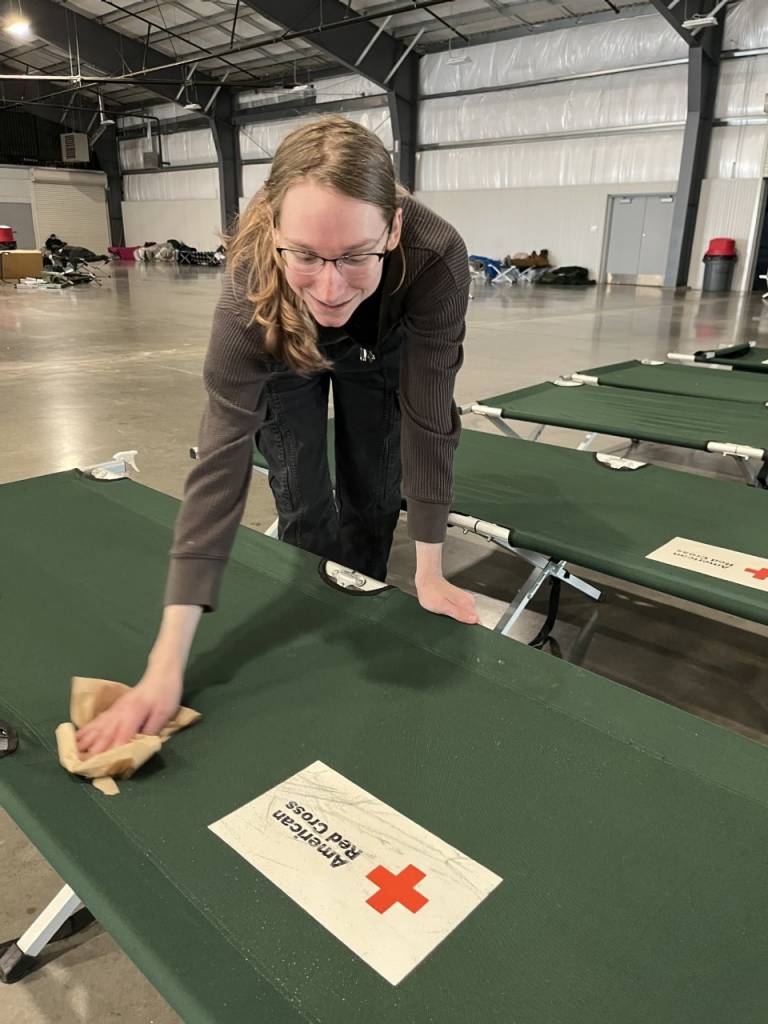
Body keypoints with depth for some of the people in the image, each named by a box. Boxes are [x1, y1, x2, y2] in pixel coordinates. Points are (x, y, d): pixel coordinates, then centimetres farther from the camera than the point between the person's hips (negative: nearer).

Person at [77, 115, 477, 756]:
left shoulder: (436, 258, -41)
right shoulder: (253, 291, -42)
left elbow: (428, 417, -32)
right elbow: (221, 462, -44)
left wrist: (430, 573, -28)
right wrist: (167, 664, -46)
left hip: (380, 352, 1)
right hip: (287, 357, -1)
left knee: (372, 498, 5)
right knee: (304, 506, -3)